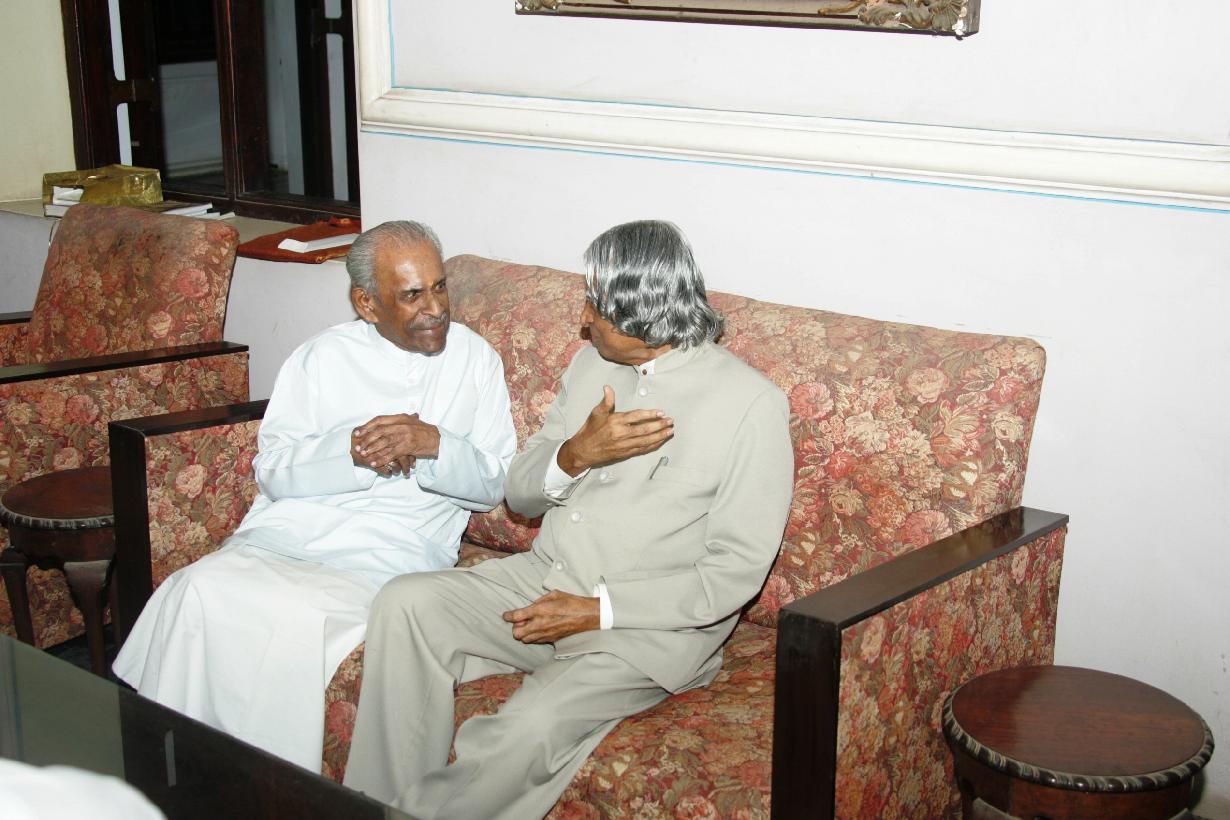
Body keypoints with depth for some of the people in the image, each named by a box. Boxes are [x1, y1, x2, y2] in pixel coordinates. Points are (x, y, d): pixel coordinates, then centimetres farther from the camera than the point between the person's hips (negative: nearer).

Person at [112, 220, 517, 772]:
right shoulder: (322, 357, 12)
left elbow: (495, 483, 7)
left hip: (391, 551, -2)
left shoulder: (475, 359, 11)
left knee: (299, 616, -32)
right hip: (290, 530, 2)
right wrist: (352, 452, -13)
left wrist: (434, 445, -12)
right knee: (203, 591, -27)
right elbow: (271, 471, 4)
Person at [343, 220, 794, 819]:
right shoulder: (591, 365, 11)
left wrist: (598, 611, -17)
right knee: (404, 603, -17)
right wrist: (576, 454, -12)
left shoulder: (751, 404, -10)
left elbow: (736, 572, -13)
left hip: (650, 624, -6)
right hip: (542, 580, 7)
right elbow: (519, 494, 12)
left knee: (531, 726, -31)